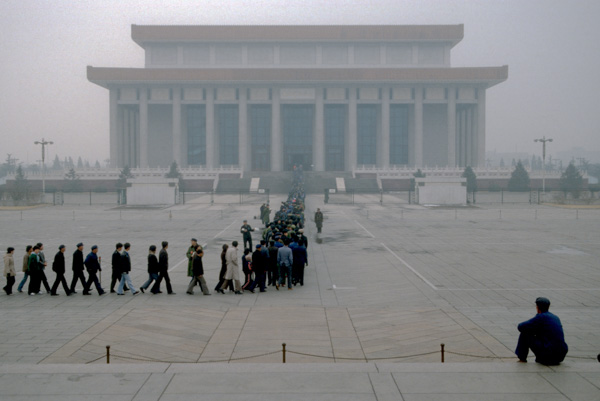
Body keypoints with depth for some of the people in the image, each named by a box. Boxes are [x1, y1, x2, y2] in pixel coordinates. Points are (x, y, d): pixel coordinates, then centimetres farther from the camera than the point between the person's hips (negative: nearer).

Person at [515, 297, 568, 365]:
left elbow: (520, 327, -3)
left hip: (548, 354, -7)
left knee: (525, 333, 5)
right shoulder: (556, 317, 17)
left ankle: (522, 358, 15)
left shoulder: (540, 317, -6)